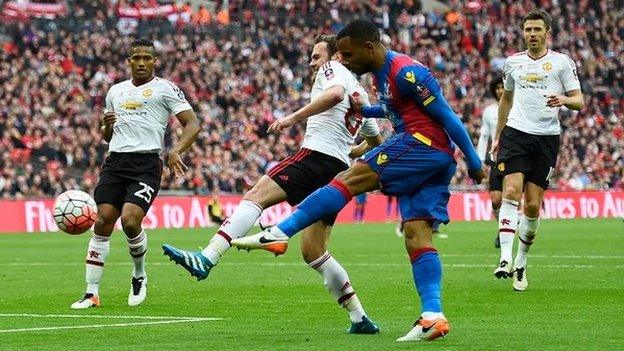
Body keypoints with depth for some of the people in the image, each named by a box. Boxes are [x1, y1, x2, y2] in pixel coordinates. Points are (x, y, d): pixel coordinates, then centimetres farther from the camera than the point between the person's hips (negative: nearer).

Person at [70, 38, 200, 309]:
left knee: (130, 221, -21)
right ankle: (92, 293, -3)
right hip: (115, 162, 5)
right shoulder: (116, 91, 20)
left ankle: (139, 276, 8)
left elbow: (192, 124, -3)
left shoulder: (165, 89, 4)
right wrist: (106, 126, 5)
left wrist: (176, 152, -19)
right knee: (102, 223, -7)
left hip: (146, 164, -5)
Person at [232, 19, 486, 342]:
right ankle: (433, 316, -11)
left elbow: (446, 116, -11)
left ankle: (278, 234, -22)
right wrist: (365, 110, 18)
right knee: (417, 236, -1)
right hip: (438, 160, 10)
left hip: (424, 143, -10)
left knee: (351, 178, -15)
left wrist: (474, 163, -9)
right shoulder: (381, 73, 18)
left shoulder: (406, 73, -13)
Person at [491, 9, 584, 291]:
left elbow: (579, 101, 3)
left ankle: (521, 265, 14)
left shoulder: (561, 62, 4)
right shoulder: (513, 62, 13)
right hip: (516, 133, 1)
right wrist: (498, 136, 26)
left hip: (547, 138, -1)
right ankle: (505, 259, -27)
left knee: (532, 206, -2)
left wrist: (563, 100, -20)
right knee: (511, 192, -19)